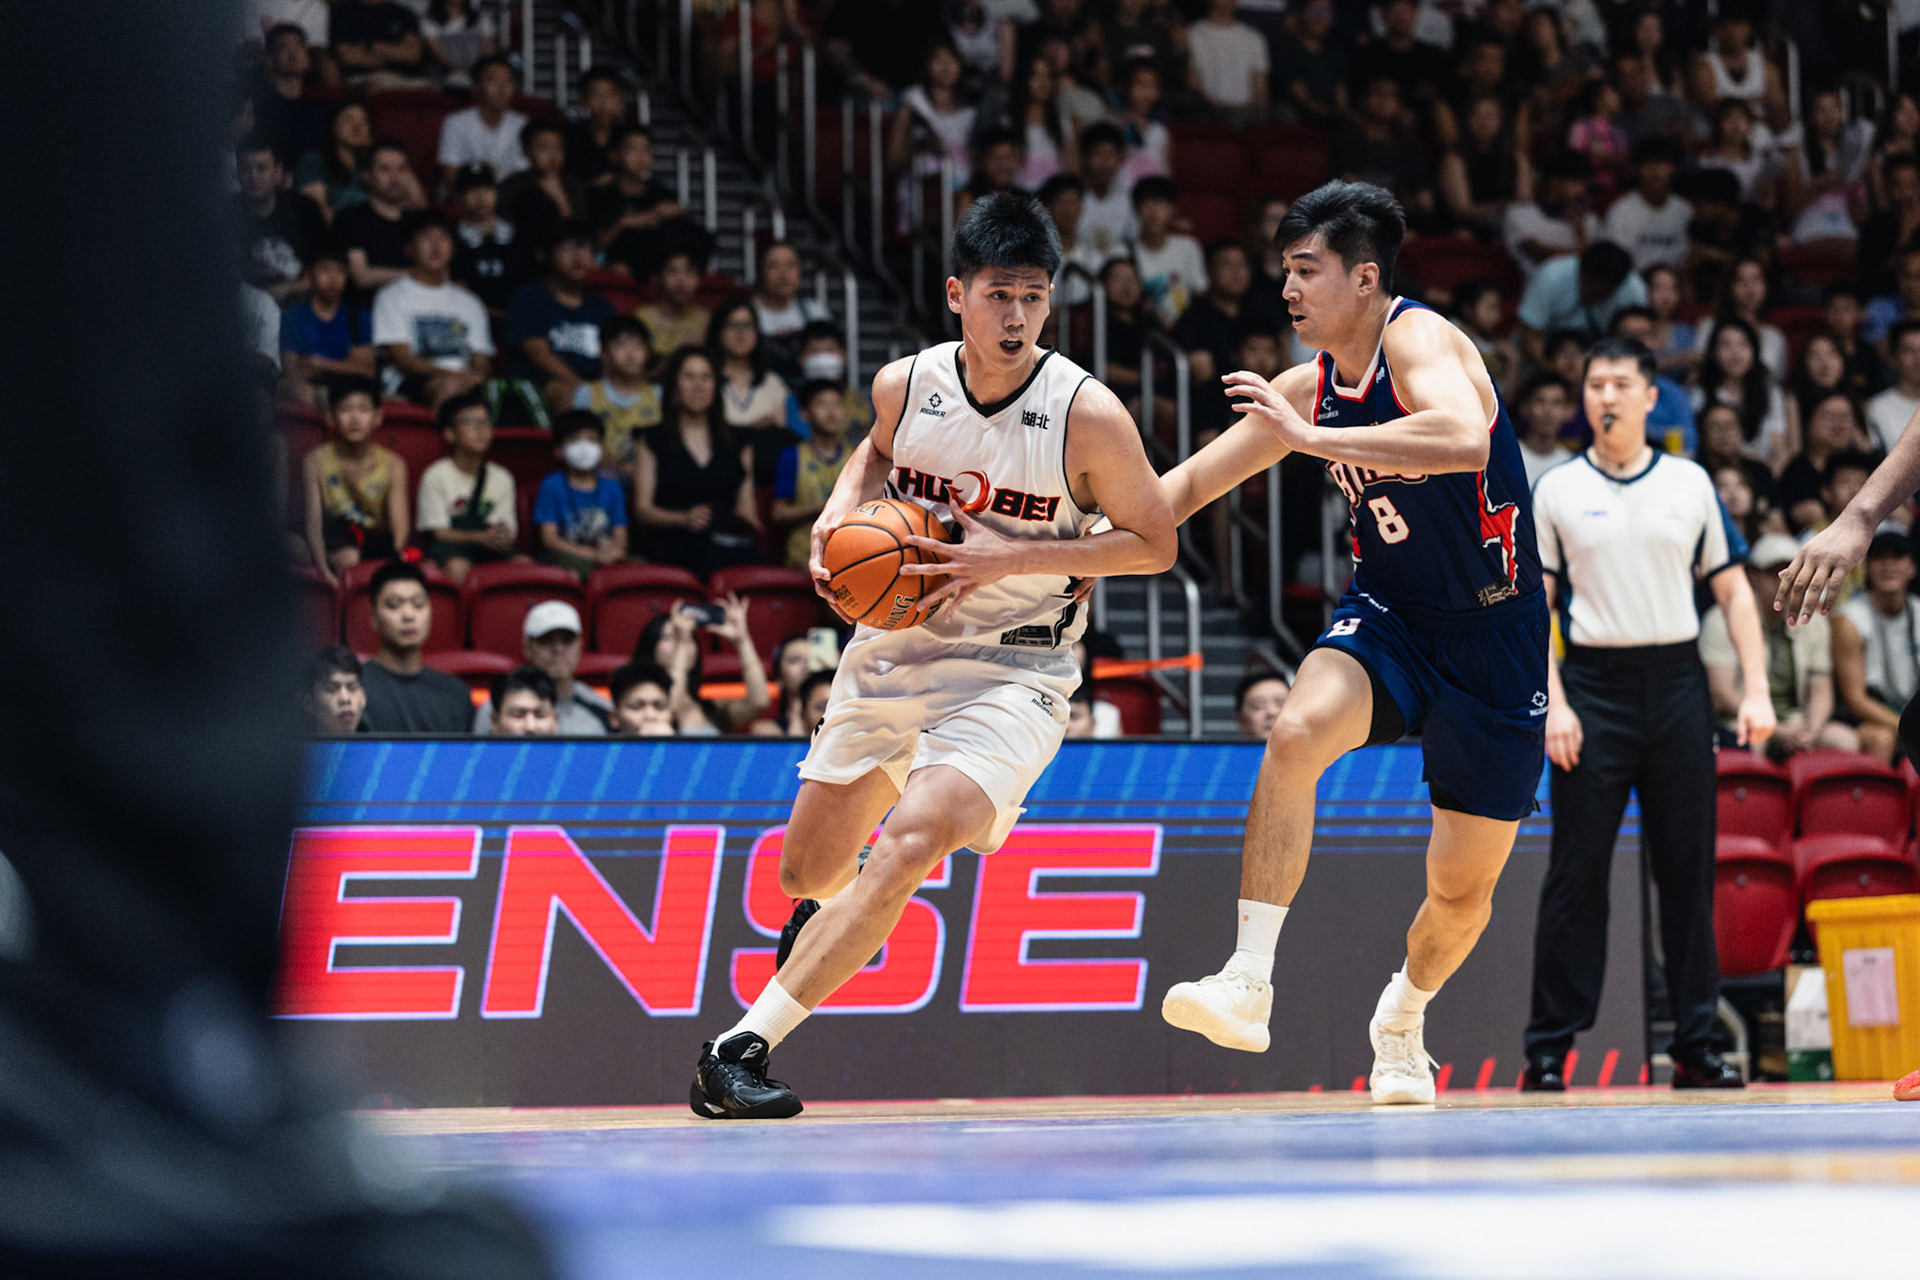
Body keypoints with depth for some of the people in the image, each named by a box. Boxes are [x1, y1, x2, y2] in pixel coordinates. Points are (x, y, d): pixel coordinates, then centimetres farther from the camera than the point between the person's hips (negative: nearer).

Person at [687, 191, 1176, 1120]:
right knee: (807, 873, 13)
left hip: (1009, 670, -5)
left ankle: (744, 1045, -27)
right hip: (892, 646, 5)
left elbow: (1155, 544, -7)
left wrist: (1009, 561, -17)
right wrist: (840, 514, -1)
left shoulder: (1088, 415, -16)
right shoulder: (906, 384, -4)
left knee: (911, 843, -29)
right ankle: (832, 918, 54)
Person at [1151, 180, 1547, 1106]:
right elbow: (1191, 484, 11)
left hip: (1493, 635, -4)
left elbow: (1466, 439, -42)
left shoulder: (1419, 341, -20)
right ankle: (1247, 984, -30)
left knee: (1464, 887, 6)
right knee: (1295, 734, -30)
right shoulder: (1311, 385, 0)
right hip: (1388, 612, 4)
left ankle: (1401, 1021, 38)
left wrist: (1312, 438, -40)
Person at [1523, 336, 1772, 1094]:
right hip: (1594, 685, -2)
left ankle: (1695, 1043, 9)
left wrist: (1757, 691, 0)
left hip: (1677, 682, 2)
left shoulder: (1690, 484, 9)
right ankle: (1549, 1046, 1)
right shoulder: (1555, 491, 5)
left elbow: (1732, 591, 10)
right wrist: (1552, 704, -9)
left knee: (1689, 868, 3)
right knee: (1577, 873, -3)